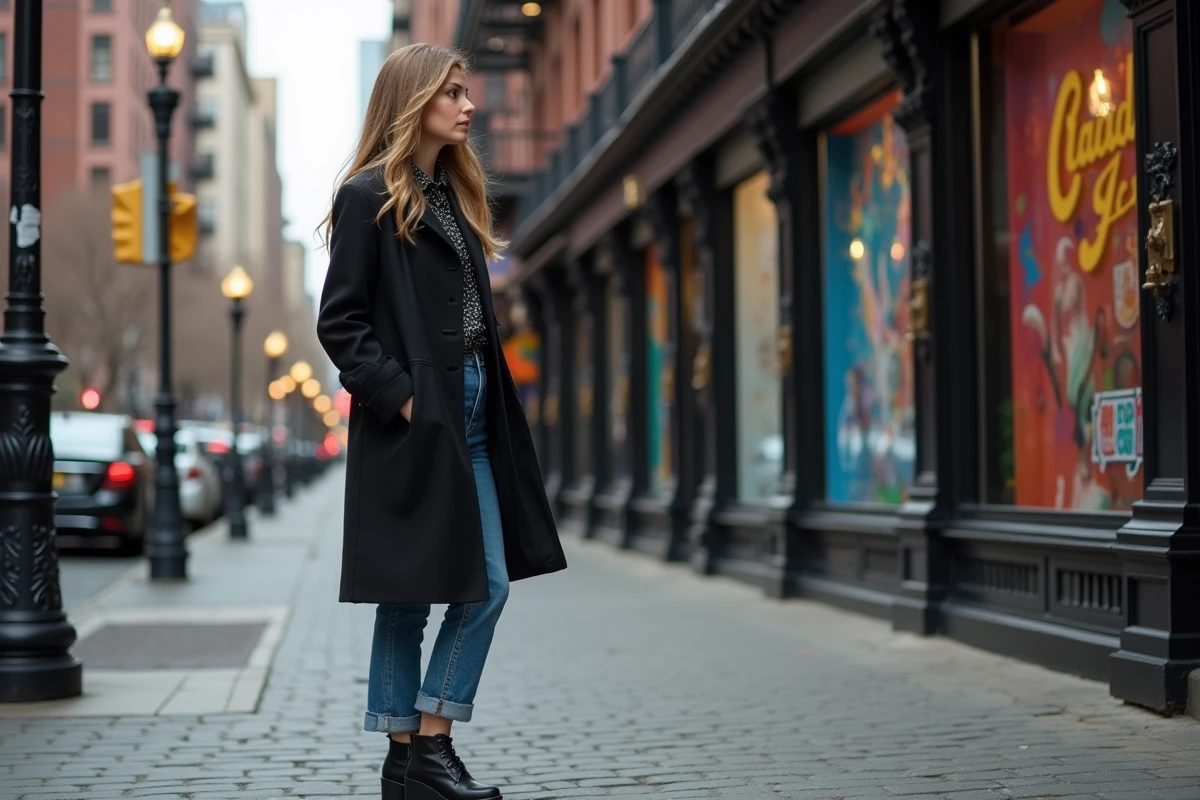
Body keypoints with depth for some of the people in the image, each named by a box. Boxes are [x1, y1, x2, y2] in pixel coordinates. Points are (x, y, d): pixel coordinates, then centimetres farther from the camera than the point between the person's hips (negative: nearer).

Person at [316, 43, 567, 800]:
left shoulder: (457, 195, 18)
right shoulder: (368, 197, -6)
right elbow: (340, 322, -11)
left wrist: (487, 400, 11)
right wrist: (397, 397, -18)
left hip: (470, 419, 8)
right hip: (409, 424, -8)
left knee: (489, 588, 4)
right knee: (408, 597, 0)